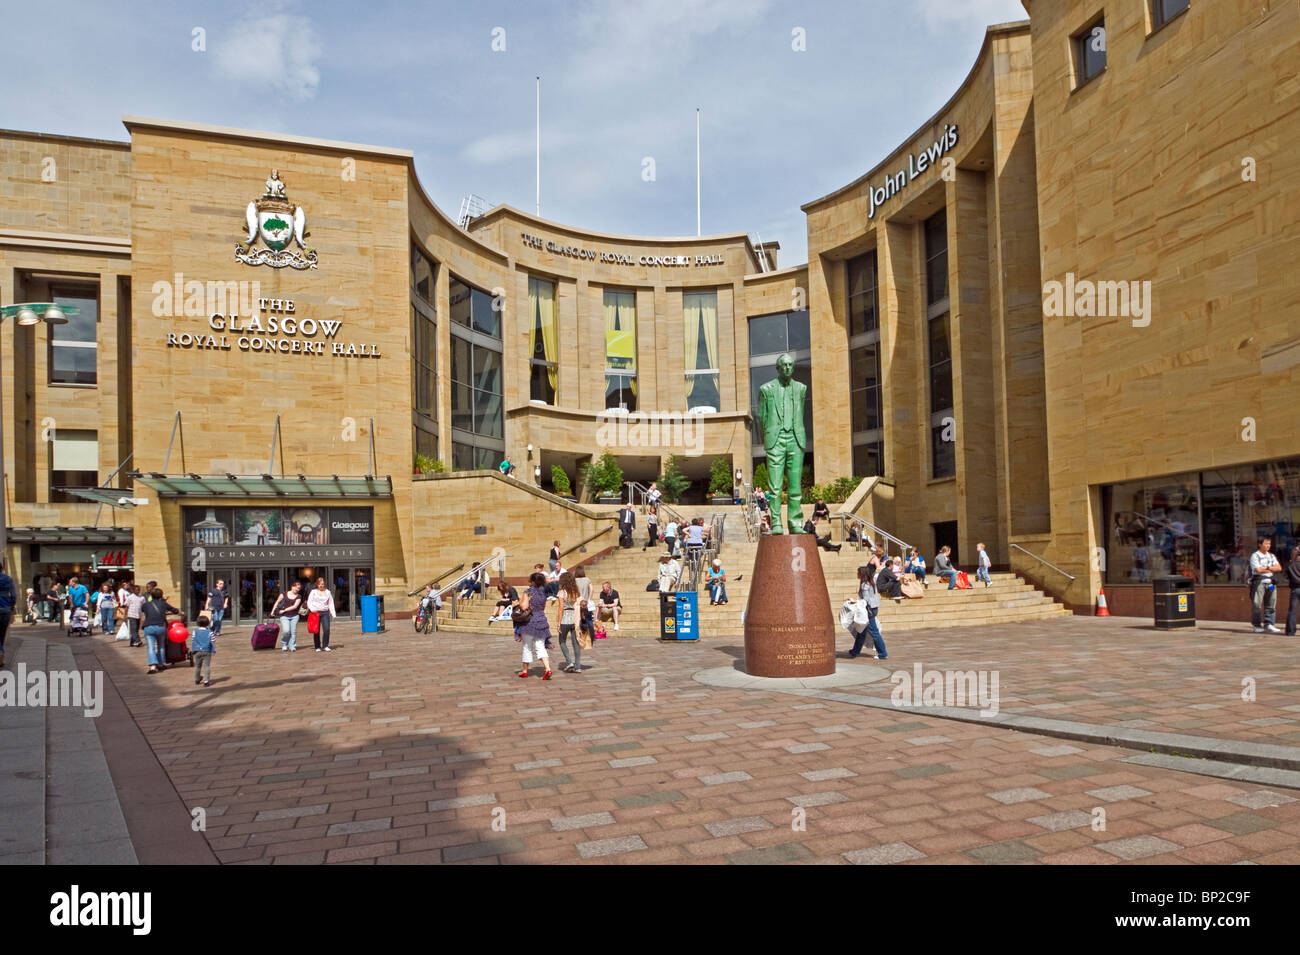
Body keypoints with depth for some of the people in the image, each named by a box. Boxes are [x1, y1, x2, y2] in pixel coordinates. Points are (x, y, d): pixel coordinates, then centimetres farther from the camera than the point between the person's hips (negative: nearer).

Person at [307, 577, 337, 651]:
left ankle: (325, 646, -5)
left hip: (325, 612, 1)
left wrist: (333, 614, 11)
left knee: (327, 629, -14)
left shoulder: (328, 592, 14)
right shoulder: (313, 592, 7)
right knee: (316, 631, 1)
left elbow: (331, 603, 16)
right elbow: (309, 602, 1)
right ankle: (317, 647, 11)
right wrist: (313, 609, -16)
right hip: (316, 613, -1)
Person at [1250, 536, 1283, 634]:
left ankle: (1269, 624, 6)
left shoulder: (1272, 556, 18)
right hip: (1258, 581, -6)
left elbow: (1279, 568, 6)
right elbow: (1258, 569, -13)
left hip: (1270, 582, 6)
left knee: (1271, 604, 2)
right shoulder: (1255, 556, -2)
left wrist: (1266, 567, -8)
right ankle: (1257, 626, 1)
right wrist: (1272, 569, -1)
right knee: (1257, 604, -5)